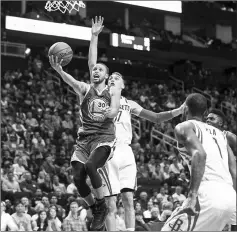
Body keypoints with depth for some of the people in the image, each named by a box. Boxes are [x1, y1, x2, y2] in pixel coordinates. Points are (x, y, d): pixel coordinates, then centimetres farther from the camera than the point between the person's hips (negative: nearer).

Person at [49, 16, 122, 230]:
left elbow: (115, 111, -7)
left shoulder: (113, 91, 8)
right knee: (78, 177, -13)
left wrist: (109, 112, -28)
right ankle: (96, 210, 11)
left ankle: (102, 207, -11)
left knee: (90, 166, -30)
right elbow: (70, 81, -15)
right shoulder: (85, 89, 7)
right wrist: (58, 70, -34)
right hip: (84, 138, 3)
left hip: (104, 138, -3)